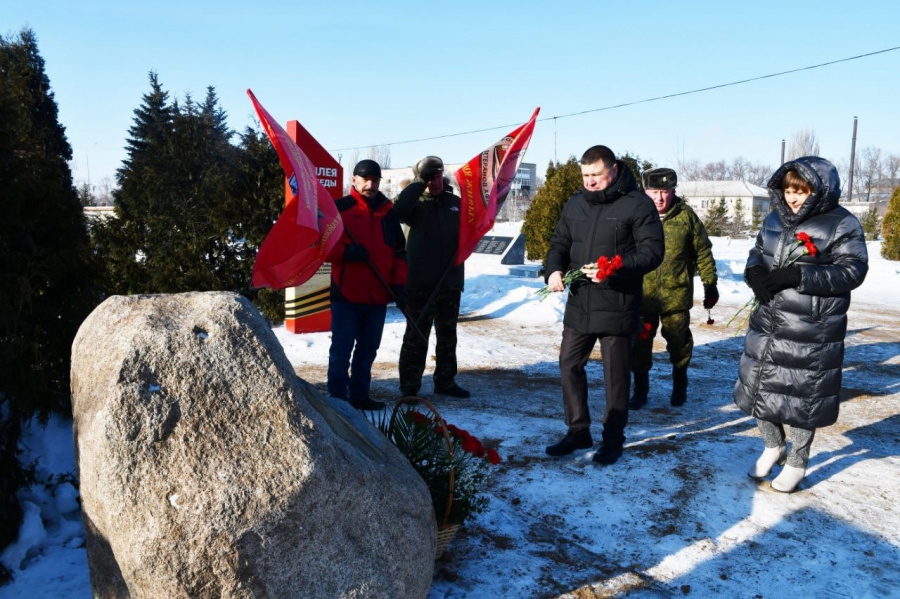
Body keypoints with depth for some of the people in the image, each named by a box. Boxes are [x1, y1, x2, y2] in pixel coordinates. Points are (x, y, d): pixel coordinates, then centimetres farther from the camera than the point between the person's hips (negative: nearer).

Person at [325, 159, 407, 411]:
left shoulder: (389, 212, 14)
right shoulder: (339, 208, 0)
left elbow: (399, 252, 17)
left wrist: (399, 284, 7)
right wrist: (345, 252, -18)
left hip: (378, 295, 5)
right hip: (346, 294, -5)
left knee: (368, 350, 12)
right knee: (341, 349, -1)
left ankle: (359, 395, 23)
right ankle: (338, 397, 9)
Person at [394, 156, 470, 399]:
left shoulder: (455, 202, 11)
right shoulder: (416, 203, -1)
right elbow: (399, 209, -25)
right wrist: (421, 181, -21)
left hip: (451, 281, 5)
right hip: (421, 282, -4)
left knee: (447, 334, 14)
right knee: (416, 335, -2)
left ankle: (445, 381, 26)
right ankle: (409, 385, 6)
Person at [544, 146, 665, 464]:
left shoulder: (637, 204, -7)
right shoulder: (575, 204, 10)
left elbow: (652, 251, -12)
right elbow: (559, 243, 16)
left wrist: (615, 267, -26)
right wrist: (554, 270, -5)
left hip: (617, 306, -6)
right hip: (579, 302, 6)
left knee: (616, 373, 5)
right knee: (569, 364, 10)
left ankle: (613, 439, 21)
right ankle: (578, 431, 26)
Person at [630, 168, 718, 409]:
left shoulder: (686, 215, -1)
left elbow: (703, 252, 6)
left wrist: (710, 285, 7)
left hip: (676, 294, 0)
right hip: (642, 295, 0)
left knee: (679, 343, 13)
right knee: (640, 344, 4)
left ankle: (680, 386, 36)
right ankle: (640, 390, 20)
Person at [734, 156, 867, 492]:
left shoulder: (842, 224, -9)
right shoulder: (775, 219, 9)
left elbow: (852, 270, -14)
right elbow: (757, 253, 17)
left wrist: (799, 276, -24)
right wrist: (755, 272, -7)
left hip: (811, 332, -6)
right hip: (768, 323, 6)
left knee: (802, 394, 5)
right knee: (758, 386, 13)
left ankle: (797, 462, 26)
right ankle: (773, 446, 37)